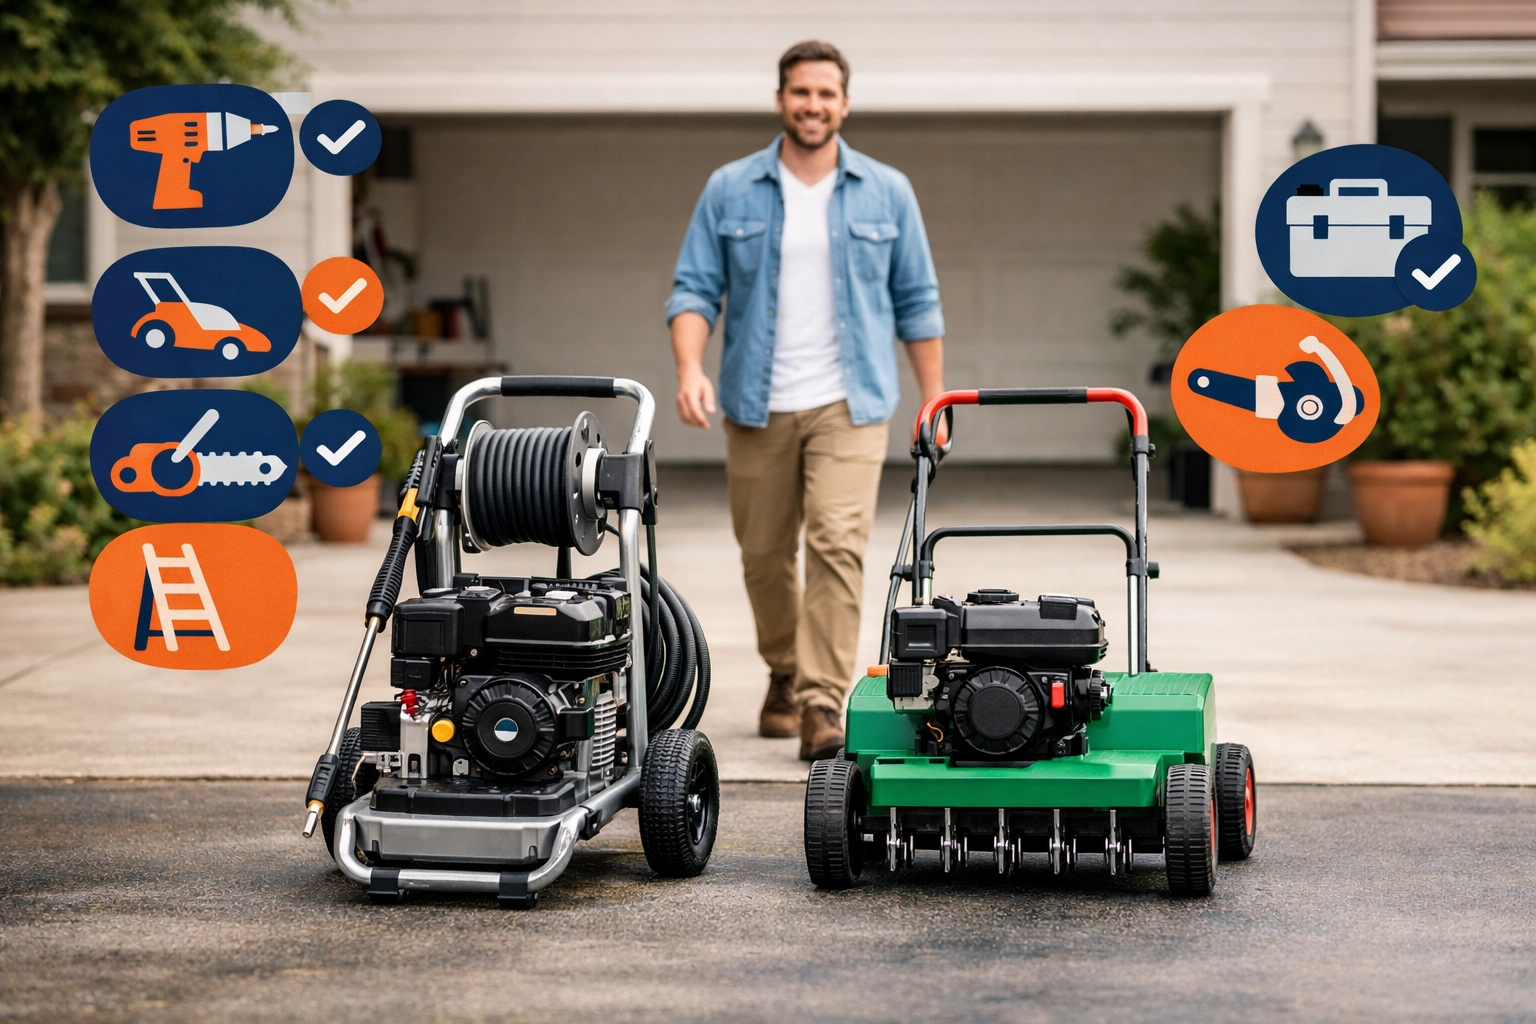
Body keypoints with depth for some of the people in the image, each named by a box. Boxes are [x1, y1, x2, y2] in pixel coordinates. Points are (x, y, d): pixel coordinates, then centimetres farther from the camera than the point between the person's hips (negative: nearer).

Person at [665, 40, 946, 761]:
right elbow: (694, 289, 2)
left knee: (837, 546, -16)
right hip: (757, 405, 1)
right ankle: (784, 674, 35)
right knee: (763, 554, 11)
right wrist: (690, 370, -16)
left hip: (849, 405, -1)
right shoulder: (729, 192, 4)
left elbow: (917, 301, 9)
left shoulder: (886, 193, 5)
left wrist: (935, 401, 7)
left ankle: (822, 705, -14)